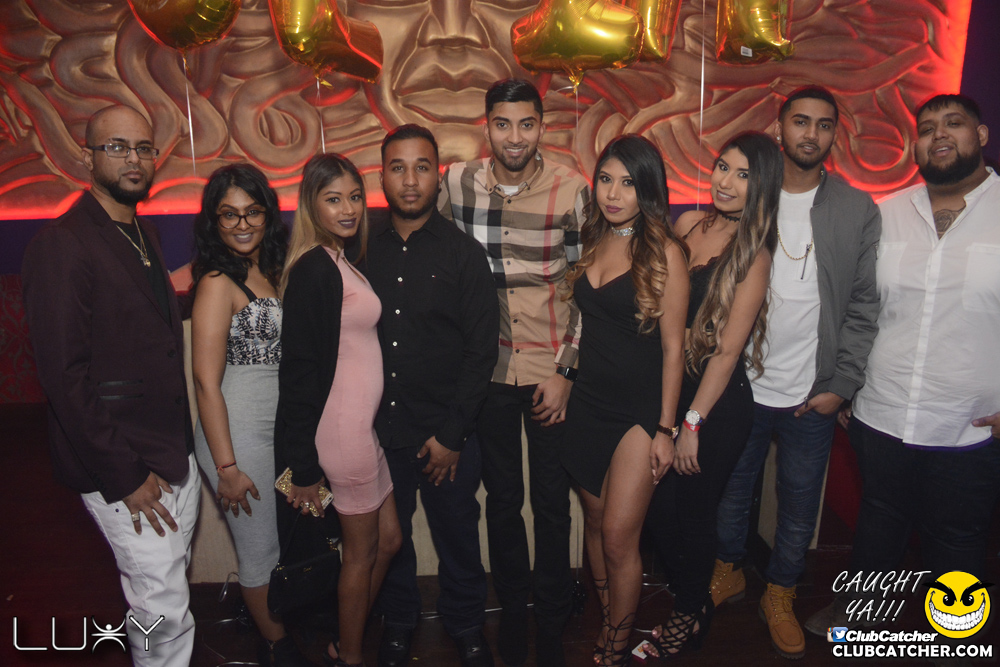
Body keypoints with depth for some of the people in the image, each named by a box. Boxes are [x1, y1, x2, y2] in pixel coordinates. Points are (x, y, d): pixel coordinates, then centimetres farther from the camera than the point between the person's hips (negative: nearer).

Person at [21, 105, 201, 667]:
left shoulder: (145, 234, 13)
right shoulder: (61, 244, -14)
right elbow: (64, 375, -17)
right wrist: (124, 476, -16)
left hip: (177, 451, 8)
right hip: (121, 465, -8)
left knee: (171, 589, 19)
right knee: (164, 610, 0)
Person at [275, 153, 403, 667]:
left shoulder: (340, 263, 11)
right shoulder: (314, 269, -17)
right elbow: (301, 369, -19)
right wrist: (304, 469, -17)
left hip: (364, 425, 9)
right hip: (342, 428, -9)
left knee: (388, 539, 19)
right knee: (362, 552, 9)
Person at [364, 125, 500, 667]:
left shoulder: (464, 253, -3)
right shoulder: (363, 251, 2)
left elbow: (482, 349, -6)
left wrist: (452, 433, -10)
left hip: (447, 433, -2)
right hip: (378, 430, 2)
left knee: (457, 536, 12)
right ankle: (398, 623, 41)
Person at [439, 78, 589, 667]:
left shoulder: (570, 189, -7)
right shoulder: (457, 183, -2)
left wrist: (566, 372, -8)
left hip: (554, 371, -1)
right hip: (488, 368, 2)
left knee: (553, 502, 9)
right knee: (502, 497, 15)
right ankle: (512, 612, 35)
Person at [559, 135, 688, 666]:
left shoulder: (664, 253, -11)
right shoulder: (592, 241, 5)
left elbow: (672, 347, -10)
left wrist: (665, 428, -10)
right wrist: (563, 382, 9)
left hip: (638, 410, -5)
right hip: (588, 402, 6)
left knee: (618, 537, -4)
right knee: (595, 520, 14)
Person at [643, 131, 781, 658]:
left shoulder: (753, 254, -13)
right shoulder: (688, 224, 2)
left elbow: (728, 349, -14)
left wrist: (693, 422, -11)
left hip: (719, 403, -5)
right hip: (669, 387, 5)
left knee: (693, 512, 9)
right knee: (657, 506, 11)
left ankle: (690, 616, 36)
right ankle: (693, 600, 39)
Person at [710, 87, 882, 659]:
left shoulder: (859, 211, 2)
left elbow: (863, 306, 0)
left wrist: (842, 385, -7)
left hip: (813, 396, 0)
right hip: (740, 388, 0)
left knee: (800, 505, 13)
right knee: (732, 490, 16)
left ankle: (780, 595, 36)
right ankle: (729, 572, 41)